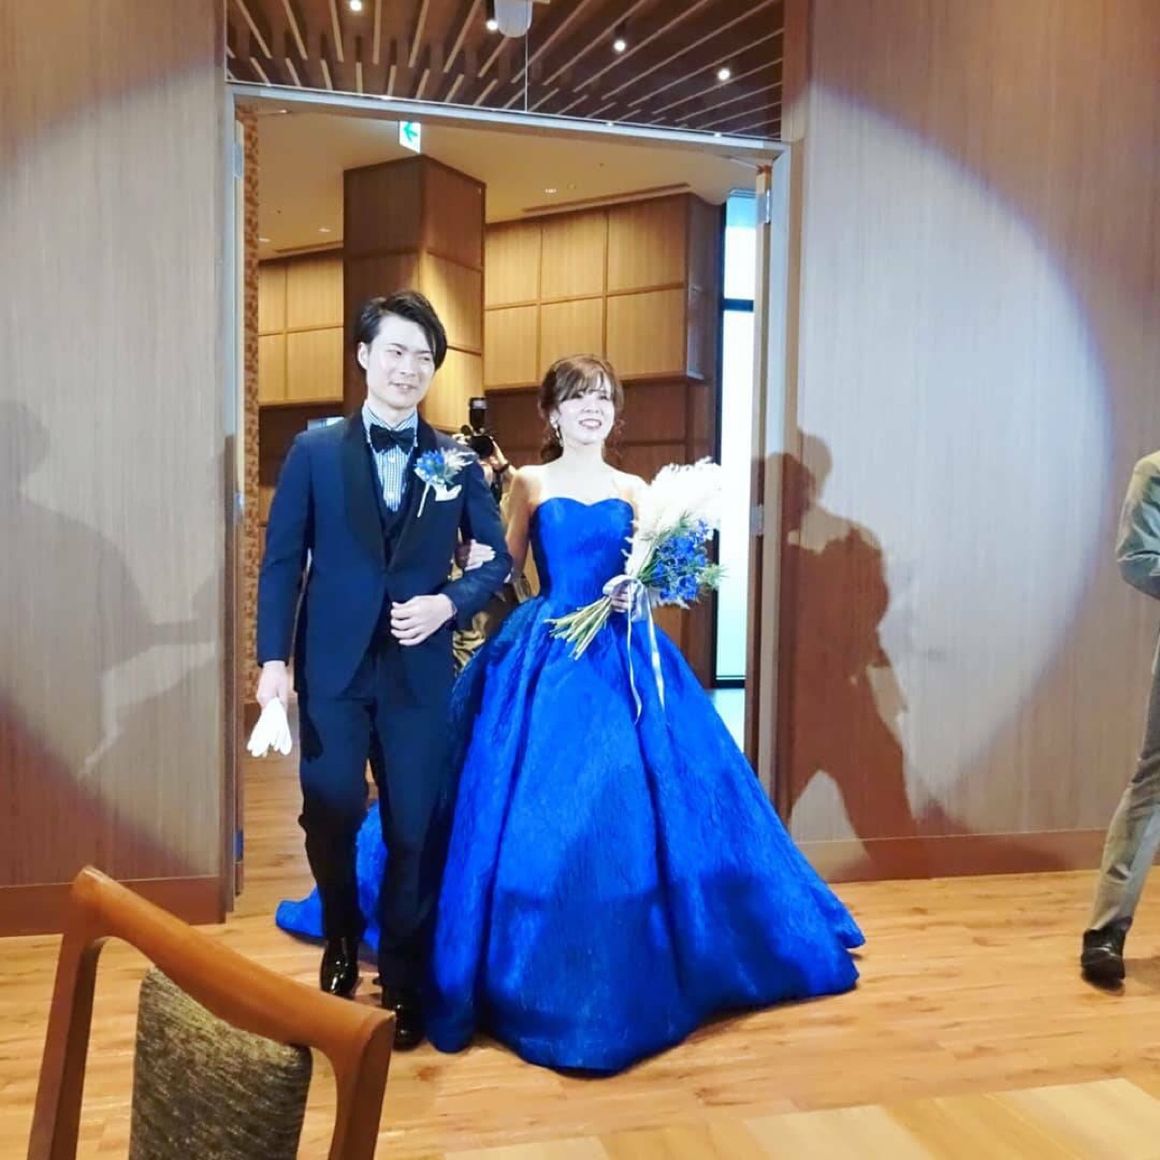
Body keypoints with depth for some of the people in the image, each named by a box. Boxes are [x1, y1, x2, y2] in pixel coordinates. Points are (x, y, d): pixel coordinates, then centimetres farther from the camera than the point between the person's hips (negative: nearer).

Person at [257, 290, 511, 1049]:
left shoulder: (458, 462, 4)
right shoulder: (315, 451, 2)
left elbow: (498, 560, 6)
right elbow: (282, 561, 0)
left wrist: (449, 604, -12)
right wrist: (274, 659, -8)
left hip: (420, 669, 1)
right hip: (332, 665, 0)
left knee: (416, 828, 6)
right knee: (330, 812, 7)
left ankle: (403, 980, 27)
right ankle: (342, 944, 38)